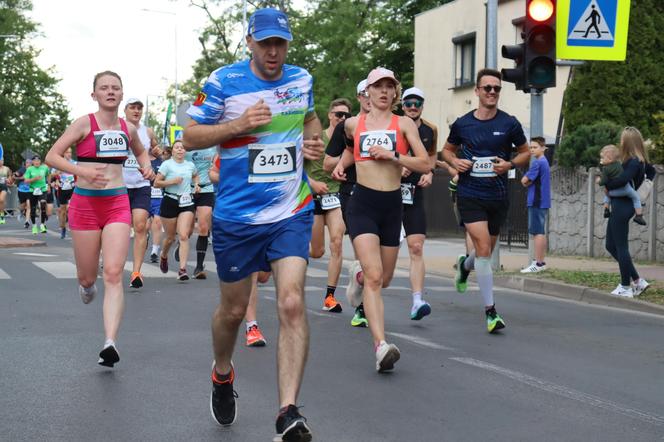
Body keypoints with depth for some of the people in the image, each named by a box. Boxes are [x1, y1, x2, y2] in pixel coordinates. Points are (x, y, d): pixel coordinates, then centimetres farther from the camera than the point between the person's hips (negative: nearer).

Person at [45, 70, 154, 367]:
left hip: (117, 204, 2)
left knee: (114, 275, -13)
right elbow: (51, 157, -10)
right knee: (88, 277, 7)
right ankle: (86, 285, 48)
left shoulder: (128, 128, 7)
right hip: (85, 203, -2)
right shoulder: (84, 123, -6)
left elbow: (140, 152, 29)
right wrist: (82, 171, -25)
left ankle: (110, 344, -19)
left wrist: (146, 166, 7)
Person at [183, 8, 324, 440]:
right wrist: (238, 125, -18)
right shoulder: (223, 82, -6)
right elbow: (190, 137, -4)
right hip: (236, 215, -1)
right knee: (233, 309, 13)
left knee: (292, 303, -17)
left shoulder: (302, 79, 6)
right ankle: (223, 373, 45)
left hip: (292, 213, 1)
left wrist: (314, 141, 5)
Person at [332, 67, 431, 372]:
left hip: (392, 205, 2)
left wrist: (392, 155, -14)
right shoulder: (354, 124, 7)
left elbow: (425, 165, -4)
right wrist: (342, 163, 14)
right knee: (374, 277, -19)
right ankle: (381, 346, -25)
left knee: (384, 279, 14)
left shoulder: (404, 124, 4)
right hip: (362, 204, -2)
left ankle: (358, 275, 50)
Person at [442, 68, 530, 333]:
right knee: (483, 249, -15)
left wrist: (509, 165, -9)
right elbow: (447, 150, 16)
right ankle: (490, 311, -10)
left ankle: (465, 265, 52)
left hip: (498, 197, 2)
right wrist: (455, 162, -6)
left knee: (487, 251, 15)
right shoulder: (462, 124, 1)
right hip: (469, 195, -2)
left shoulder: (509, 124, 0)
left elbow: (525, 152, 11)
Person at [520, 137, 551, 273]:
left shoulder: (537, 163, -13)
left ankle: (538, 264, -10)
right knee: (541, 232, 13)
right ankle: (541, 262, 17)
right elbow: (527, 181, 19)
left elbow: (524, 181, -13)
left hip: (536, 201, -10)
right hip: (543, 201, 10)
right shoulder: (545, 162, 17)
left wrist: (527, 181, 6)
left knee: (537, 232, -9)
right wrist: (529, 181, 0)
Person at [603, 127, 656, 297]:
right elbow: (651, 171, 30)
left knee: (621, 247, -1)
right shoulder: (639, 161, 11)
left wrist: (606, 183, -15)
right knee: (611, 245, 15)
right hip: (620, 205, 10)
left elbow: (622, 180, -31)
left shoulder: (634, 162, -17)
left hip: (622, 206, -10)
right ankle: (638, 281, 18)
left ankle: (626, 287, 8)